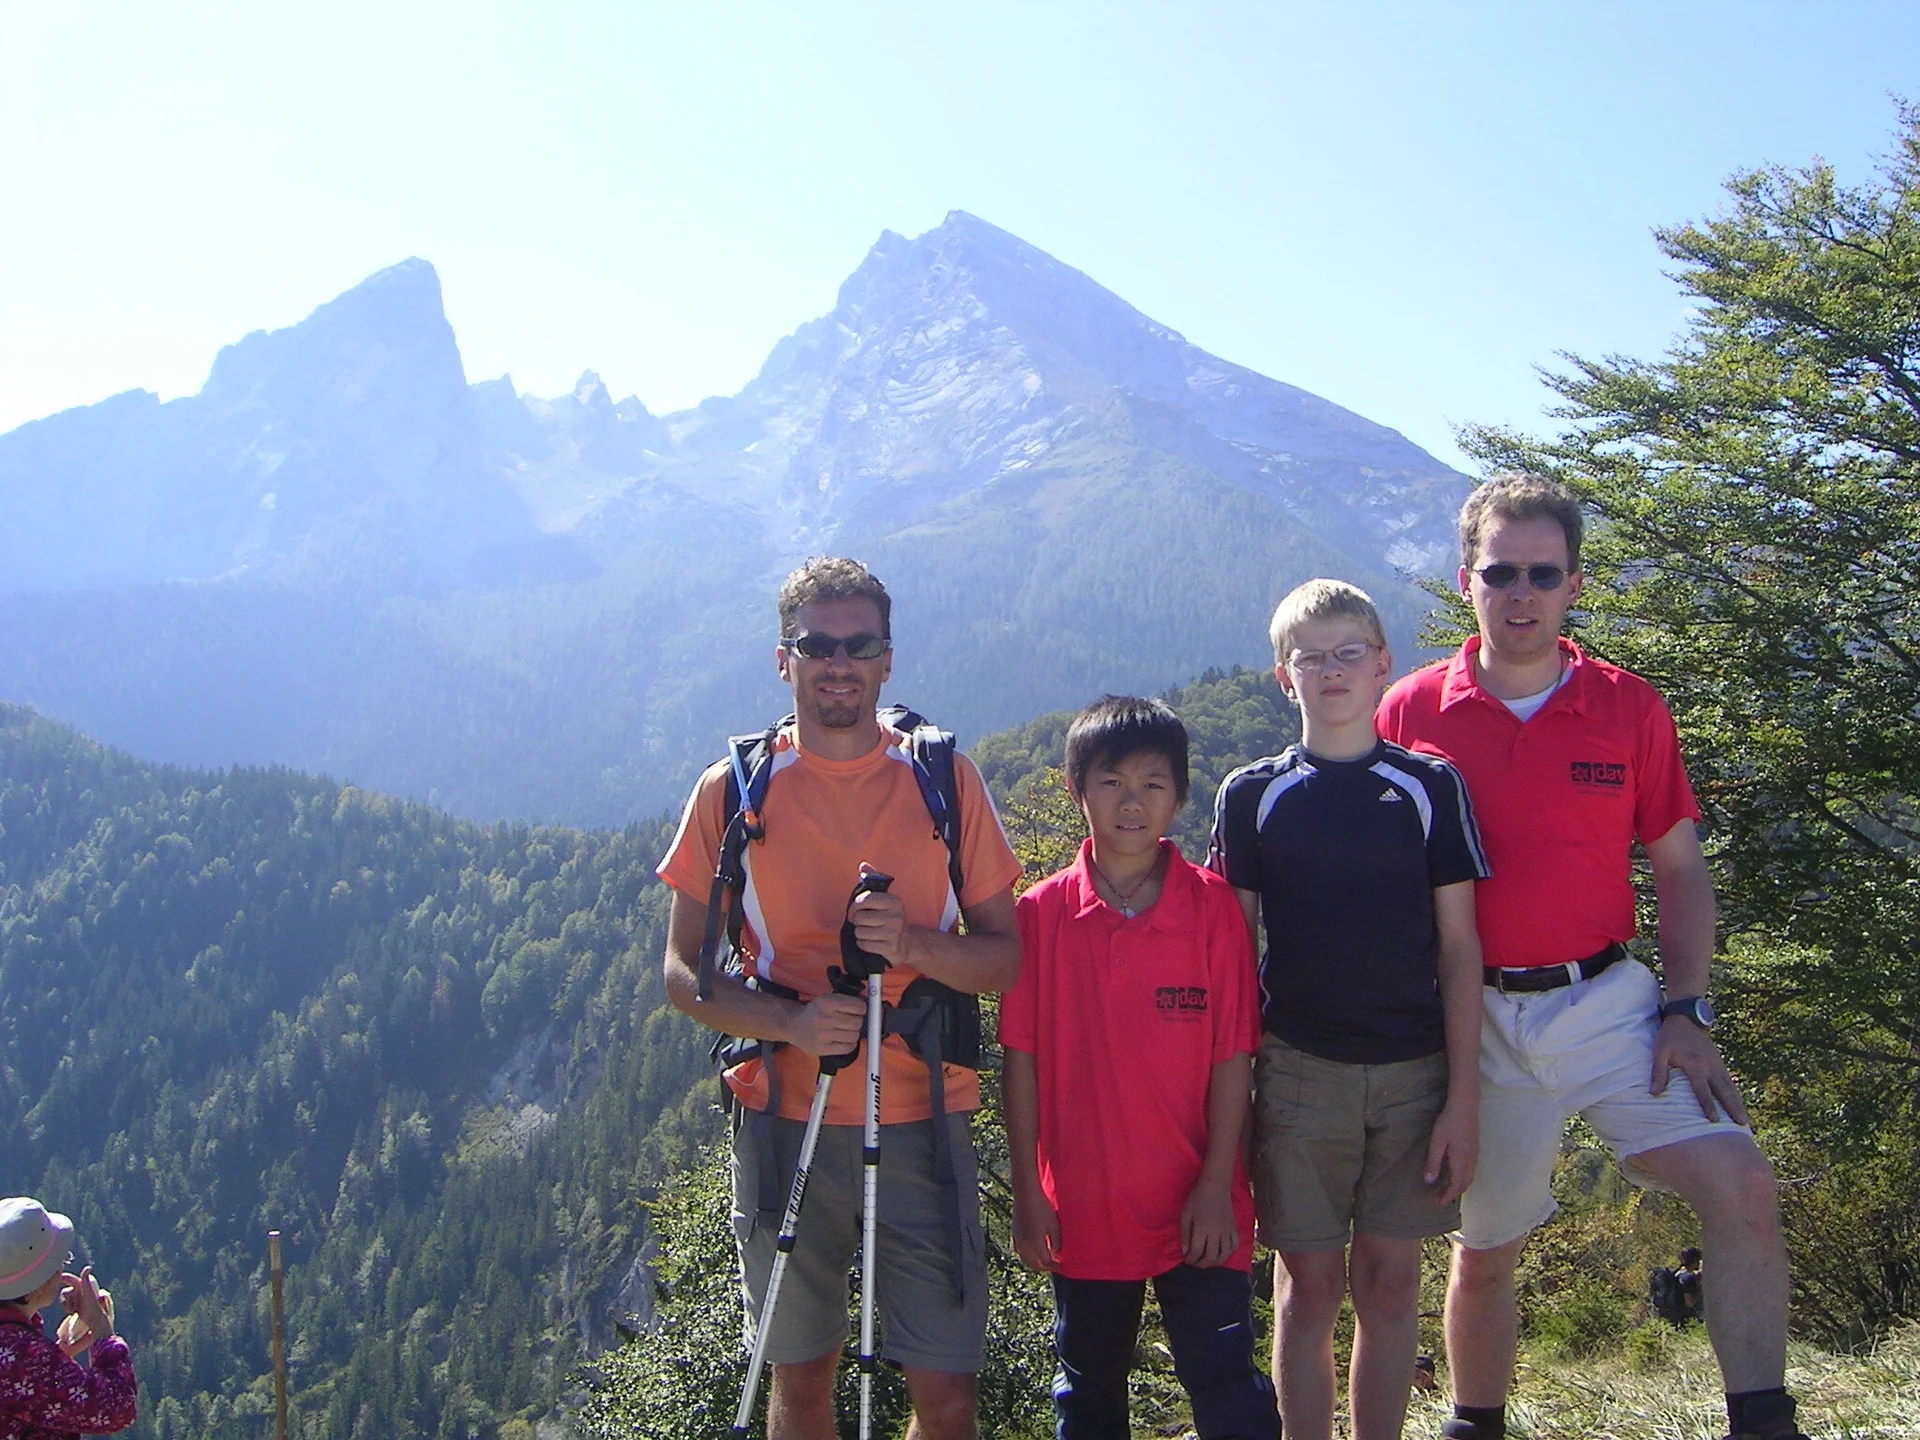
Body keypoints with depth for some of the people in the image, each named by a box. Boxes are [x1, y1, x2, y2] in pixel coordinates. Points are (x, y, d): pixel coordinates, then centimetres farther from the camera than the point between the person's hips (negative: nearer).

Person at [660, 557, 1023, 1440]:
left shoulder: (945, 780, 2)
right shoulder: (735, 790, 0)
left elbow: (1006, 958, 2)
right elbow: (683, 973, 0)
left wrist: (914, 945, -19)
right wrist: (790, 1020, -18)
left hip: (923, 1120, 0)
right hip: (783, 1120, 0)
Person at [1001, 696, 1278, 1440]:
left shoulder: (1212, 906, -6)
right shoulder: (1041, 914, -5)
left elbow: (1232, 1055, -5)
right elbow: (1020, 1059, -2)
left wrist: (1216, 1186, -8)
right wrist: (1028, 1192, -3)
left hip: (1197, 1209, -1)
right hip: (1082, 1209, 1)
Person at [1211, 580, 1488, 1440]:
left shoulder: (1431, 787, 1)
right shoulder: (1251, 796, 1)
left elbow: (1459, 948, 1)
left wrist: (1463, 1098, -3)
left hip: (1415, 1074, 1)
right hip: (1298, 1071, 0)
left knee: (1390, 1281, 7)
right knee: (1308, 1283, 5)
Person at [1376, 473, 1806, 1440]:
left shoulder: (1630, 708, 0)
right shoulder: (1410, 713, -4)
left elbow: (1680, 867, 6)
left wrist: (1686, 1011, -4)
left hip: (1607, 1001, 1)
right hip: (1476, 1019, 0)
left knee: (1741, 1185, -16)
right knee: (1484, 1248, 12)